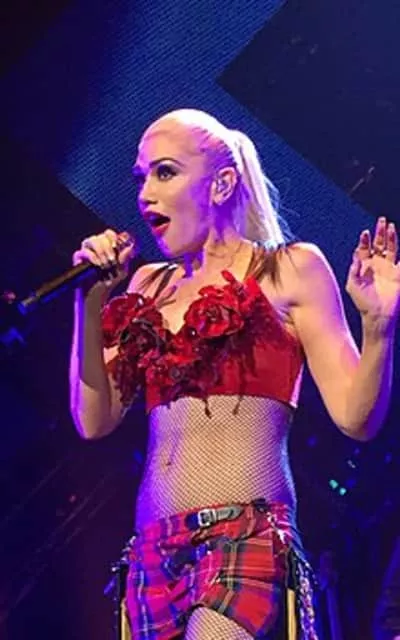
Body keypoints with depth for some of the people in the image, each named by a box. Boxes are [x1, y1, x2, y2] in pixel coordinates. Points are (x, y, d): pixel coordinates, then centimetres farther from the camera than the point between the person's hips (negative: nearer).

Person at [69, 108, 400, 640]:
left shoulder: (289, 269, 6)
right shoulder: (148, 287, 18)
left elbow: (355, 417, 0)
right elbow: (93, 420, 13)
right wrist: (92, 302, 7)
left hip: (247, 538, -5)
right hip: (154, 554, 5)